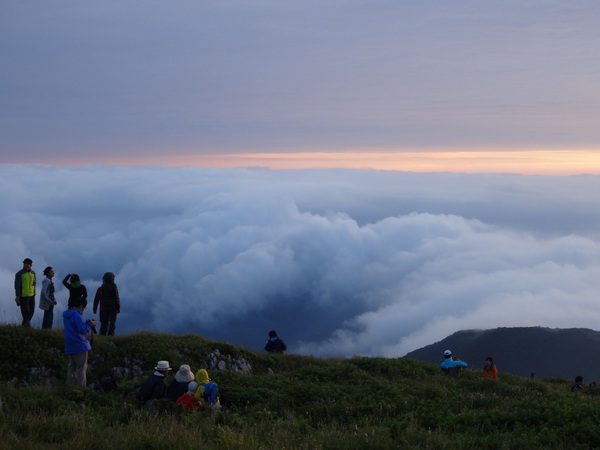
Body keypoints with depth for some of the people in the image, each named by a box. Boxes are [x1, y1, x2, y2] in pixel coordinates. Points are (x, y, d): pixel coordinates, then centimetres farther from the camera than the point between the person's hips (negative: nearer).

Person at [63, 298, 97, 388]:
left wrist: (85, 323, 13)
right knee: (82, 367, -3)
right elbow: (82, 329, -23)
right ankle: (82, 387, -2)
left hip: (70, 346, 9)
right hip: (79, 346, -9)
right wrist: (90, 324, -8)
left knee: (72, 366, 15)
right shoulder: (76, 315, -18)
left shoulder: (66, 315, 12)